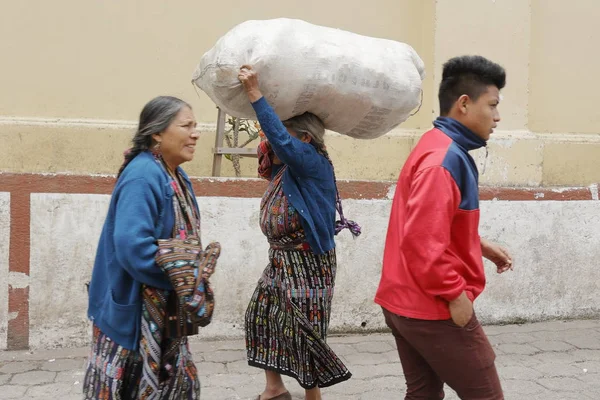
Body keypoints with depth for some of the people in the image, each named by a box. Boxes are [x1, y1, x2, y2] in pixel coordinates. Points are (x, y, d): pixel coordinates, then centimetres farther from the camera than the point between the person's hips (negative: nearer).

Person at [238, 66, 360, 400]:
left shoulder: (315, 163, -18)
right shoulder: (285, 167, 7)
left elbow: (281, 140, -32)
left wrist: (255, 94, -32)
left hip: (308, 263, -10)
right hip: (282, 259, 10)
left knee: (302, 329, -2)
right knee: (261, 315, 13)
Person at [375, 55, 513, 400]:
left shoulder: (440, 148, 13)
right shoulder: (445, 159, -20)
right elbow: (425, 242, -27)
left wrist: (482, 247, 13)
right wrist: (456, 295, -18)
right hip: (435, 309, -10)